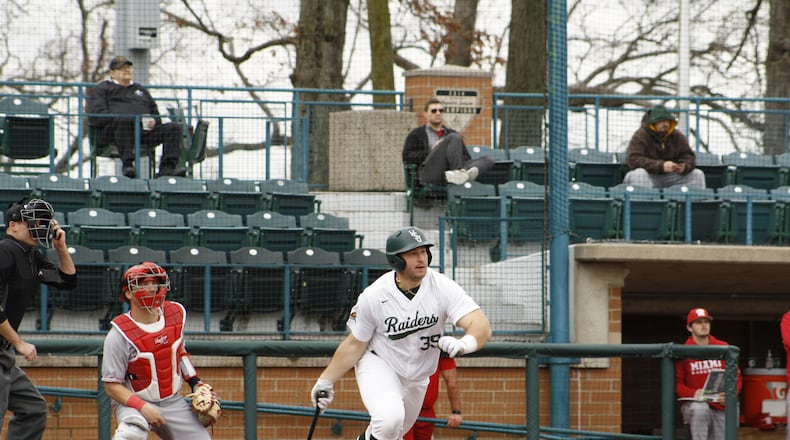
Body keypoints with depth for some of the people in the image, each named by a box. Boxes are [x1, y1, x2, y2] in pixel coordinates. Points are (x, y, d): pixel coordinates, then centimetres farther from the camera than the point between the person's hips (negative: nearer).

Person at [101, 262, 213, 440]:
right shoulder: (119, 335, -21)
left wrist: (195, 384, 8)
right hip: (132, 401, -6)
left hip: (172, 403, 6)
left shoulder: (176, 313, -2)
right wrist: (143, 407, -28)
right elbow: (112, 385, -17)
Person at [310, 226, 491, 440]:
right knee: (390, 418, -33)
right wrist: (326, 381, -8)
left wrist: (464, 343, -55)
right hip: (378, 365, -4)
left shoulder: (443, 288, -21)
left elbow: (482, 326, -33)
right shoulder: (374, 296, -22)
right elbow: (355, 345, -8)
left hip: (417, 378, 4)